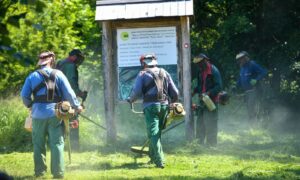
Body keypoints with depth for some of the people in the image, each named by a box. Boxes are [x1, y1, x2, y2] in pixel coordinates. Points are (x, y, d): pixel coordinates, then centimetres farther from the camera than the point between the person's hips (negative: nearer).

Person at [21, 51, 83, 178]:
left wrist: (30, 106, 23)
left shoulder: (32, 76, 5)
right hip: (54, 114, -1)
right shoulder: (58, 74, 0)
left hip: (38, 115, 1)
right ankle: (58, 172, -4)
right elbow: (68, 92, -2)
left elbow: (24, 95, 5)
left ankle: (39, 171, 13)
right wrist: (76, 106, 9)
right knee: (57, 143, 1)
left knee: (38, 144, 11)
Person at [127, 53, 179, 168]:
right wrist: (172, 102, 31)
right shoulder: (164, 73, 13)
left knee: (153, 134, -4)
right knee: (157, 132, 19)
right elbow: (175, 93, 12)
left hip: (150, 106, -4)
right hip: (164, 106, 4)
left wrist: (130, 99, 13)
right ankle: (153, 156, 30)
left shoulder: (143, 74, 0)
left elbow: (137, 92, -8)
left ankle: (159, 161, -14)